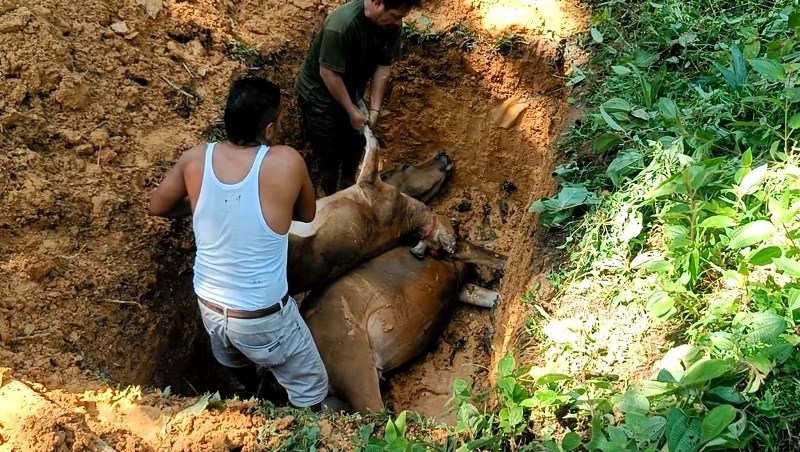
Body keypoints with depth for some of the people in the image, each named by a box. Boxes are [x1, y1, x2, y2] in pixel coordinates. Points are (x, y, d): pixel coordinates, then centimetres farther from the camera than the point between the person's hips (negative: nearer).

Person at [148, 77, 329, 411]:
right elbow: (307, 215, -3)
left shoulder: (195, 159, -12)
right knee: (310, 389, 20)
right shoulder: (286, 162, -23)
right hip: (263, 318, -6)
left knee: (235, 364, 38)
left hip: (208, 307, 6)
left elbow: (157, 206, 6)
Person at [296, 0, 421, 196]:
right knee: (329, 155, 3)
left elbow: (383, 66, -7)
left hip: (350, 91, 7)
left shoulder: (391, 24, -17)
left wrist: (374, 109, -12)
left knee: (355, 146, 20)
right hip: (318, 95, -6)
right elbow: (328, 73, -30)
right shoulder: (342, 24, -38)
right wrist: (351, 110, -23)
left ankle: (348, 189, 46)